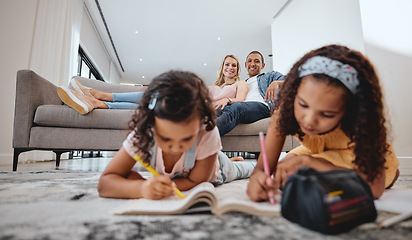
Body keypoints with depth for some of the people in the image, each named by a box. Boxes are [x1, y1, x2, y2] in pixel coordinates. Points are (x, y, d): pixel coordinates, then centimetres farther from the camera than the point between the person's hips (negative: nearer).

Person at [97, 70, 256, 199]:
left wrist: (138, 182, -45)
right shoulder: (142, 134, -40)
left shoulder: (208, 134, -46)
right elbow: (105, 183, -39)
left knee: (233, 170, 31)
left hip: (212, 172, -1)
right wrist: (141, 188, -60)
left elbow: (195, 182, -38)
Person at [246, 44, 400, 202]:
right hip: (318, 153, 3)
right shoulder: (287, 109, -31)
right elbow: (264, 165, -31)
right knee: (282, 175, -20)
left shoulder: (356, 123, -36)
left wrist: (308, 161, -49)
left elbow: (375, 187, -43)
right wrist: (257, 177, -55)